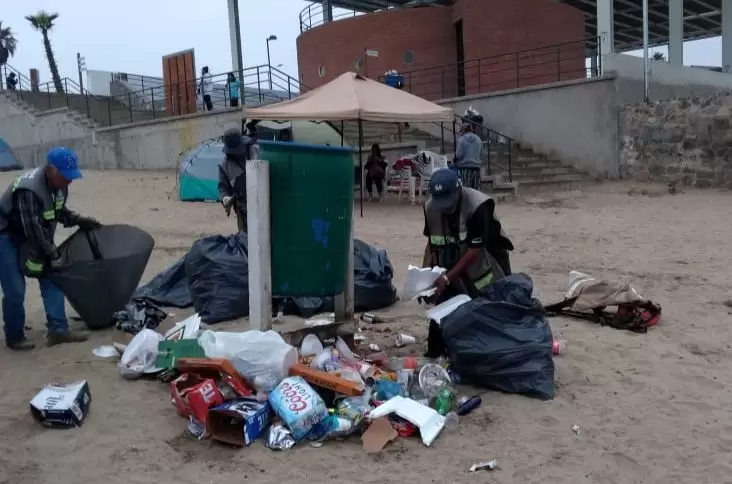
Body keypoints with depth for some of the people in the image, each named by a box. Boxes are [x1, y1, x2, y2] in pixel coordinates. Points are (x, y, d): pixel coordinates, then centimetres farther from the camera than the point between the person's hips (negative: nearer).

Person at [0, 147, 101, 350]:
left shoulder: (59, 184, -7)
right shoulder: (29, 189, -34)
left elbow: (59, 210, 11)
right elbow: (33, 229, -31)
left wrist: (79, 220, -5)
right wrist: (53, 255, -24)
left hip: (32, 236, 8)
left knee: (51, 279, 1)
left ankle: (58, 330, 2)